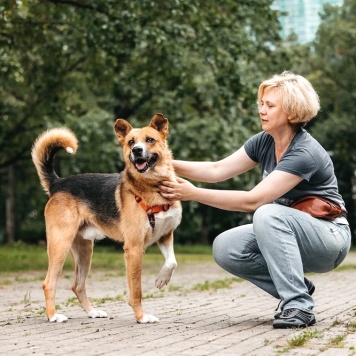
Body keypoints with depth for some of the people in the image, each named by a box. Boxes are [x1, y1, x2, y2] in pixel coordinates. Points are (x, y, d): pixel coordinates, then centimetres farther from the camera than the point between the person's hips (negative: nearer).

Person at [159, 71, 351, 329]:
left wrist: (193, 193, -32)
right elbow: (217, 170, -3)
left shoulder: (305, 154, -26)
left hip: (329, 238, -8)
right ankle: (297, 288, 2)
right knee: (225, 248, -14)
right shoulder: (264, 142, -1)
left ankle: (300, 307, -27)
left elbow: (252, 201, -31)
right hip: (287, 235, 8)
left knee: (268, 214, -35)